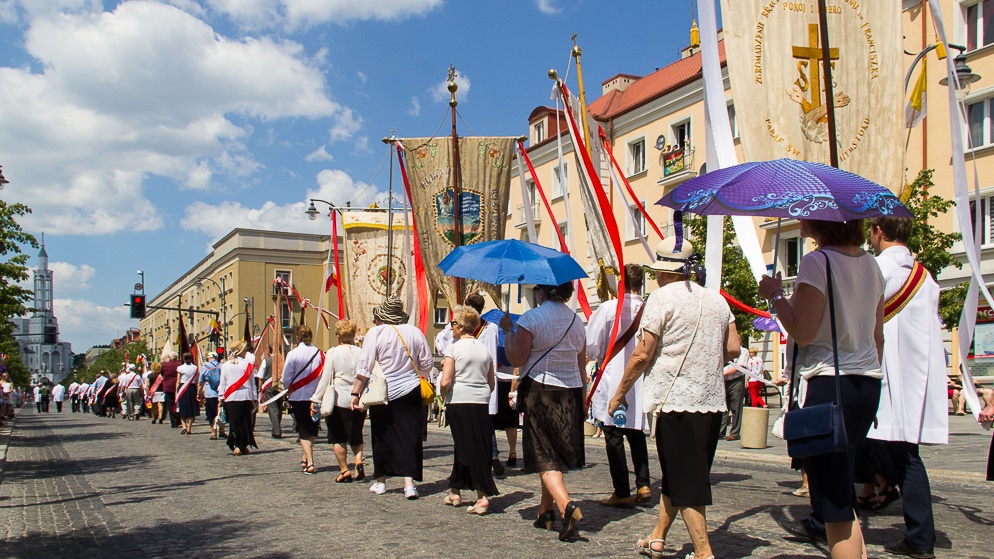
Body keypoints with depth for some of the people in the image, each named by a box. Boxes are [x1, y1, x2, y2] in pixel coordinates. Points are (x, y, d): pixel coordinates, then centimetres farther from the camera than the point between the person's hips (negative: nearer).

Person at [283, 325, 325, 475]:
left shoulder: (293, 354, -11)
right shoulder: (320, 353, -4)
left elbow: (286, 379, -8)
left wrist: (290, 388, 13)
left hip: (298, 397, -3)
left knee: (303, 430, 3)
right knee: (312, 428, 20)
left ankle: (309, 463, -4)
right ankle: (306, 457, 31)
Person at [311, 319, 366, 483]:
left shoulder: (333, 353, -5)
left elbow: (326, 378, -6)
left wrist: (316, 399, -1)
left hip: (339, 400, -3)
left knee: (338, 438, 9)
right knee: (356, 436, 18)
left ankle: (344, 471, 8)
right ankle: (358, 460, -4)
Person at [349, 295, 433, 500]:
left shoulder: (376, 333, -8)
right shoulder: (415, 332, 0)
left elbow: (364, 367, -10)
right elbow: (427, 365, 6)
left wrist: (355, 393, -5)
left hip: (383, 394, -1)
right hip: (410, 392, 2)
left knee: (382, 436, 12)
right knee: (410, 436, 4)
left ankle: (380, 481, 23)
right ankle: (409, 483, -5)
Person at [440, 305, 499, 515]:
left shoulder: (454, 348, -5)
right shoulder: (485, 348, 10)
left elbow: (445, 381, -13)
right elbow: (492, 383, 13)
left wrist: (444, 398, 4)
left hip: (459, 402, -5)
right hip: (482, 403, 5)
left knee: (465, 447, 1)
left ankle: (483, 496, 0)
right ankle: (455, 491, 18)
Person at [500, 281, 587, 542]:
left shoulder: (531, 318, -10)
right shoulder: (576, 320, 9)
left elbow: (516, 358, -11)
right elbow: (581, 366, 12)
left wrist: (508, 330, 2)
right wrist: (582, 400, 19)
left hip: (540, 390, -6)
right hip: (571, 393, 6)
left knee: (545, 456, -3)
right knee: (557, 453, 15)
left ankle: (567, 505, -23)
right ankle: (545, 512, 25)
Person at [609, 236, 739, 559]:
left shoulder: (661, 298, -7)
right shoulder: (716, 299, 10)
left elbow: (642, 354, -11)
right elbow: (732, 349, 10)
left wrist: (619, 394, -1)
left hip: (676, 399, -6)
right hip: (712, 399, 7)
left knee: (684, 479, 0)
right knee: (675, 473, 18)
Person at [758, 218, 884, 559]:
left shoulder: (817, 262, -12)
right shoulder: (871, 264, 12)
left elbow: (803, 333, -16)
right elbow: (878, 336, 17)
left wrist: (775, 295, -3)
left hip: (831, 383, -8)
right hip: (868, 384, 8)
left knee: (836, 506, -2)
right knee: (840, 489, 20)